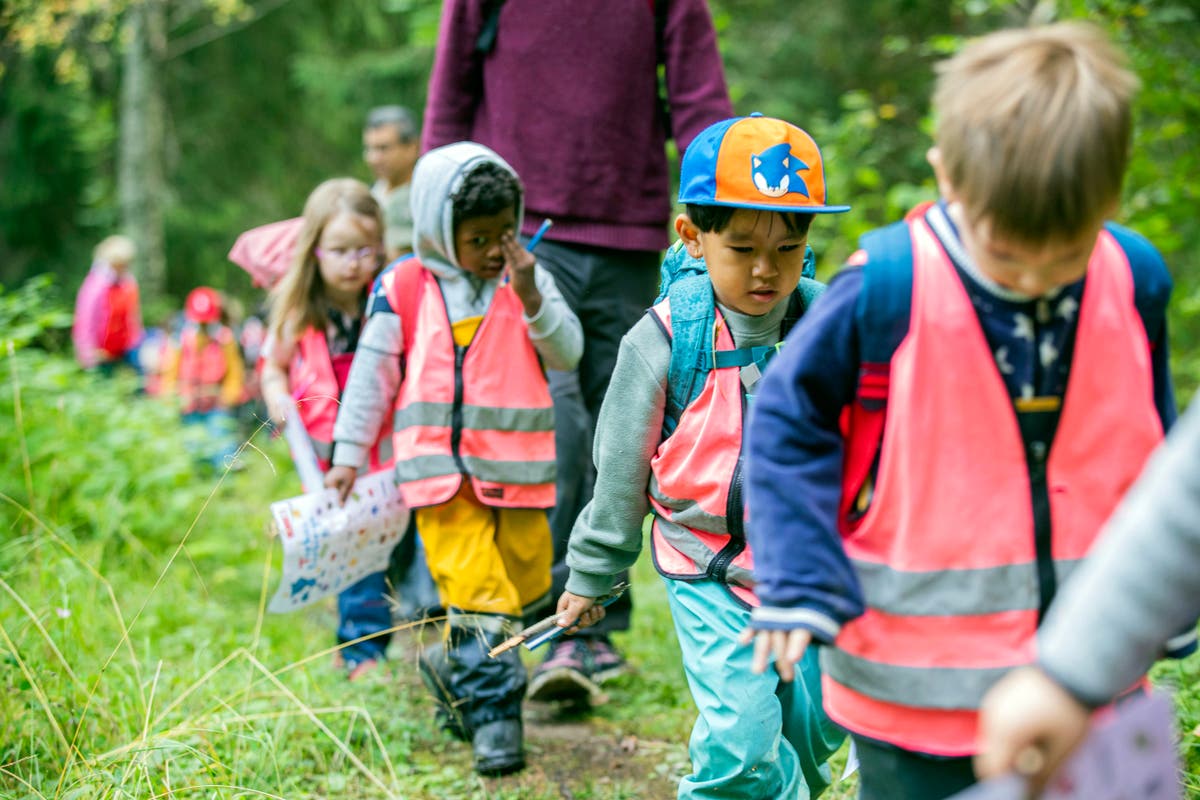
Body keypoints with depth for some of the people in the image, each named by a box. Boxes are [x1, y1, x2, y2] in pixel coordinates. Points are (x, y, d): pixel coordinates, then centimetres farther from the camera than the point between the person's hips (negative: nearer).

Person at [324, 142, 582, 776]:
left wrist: (532, 298, -16)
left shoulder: (528, 278, 5)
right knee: (476, 589, -10)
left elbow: (568, 353, -2)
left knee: (526, 586, 11)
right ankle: (493, 711, -4)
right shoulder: (404, 288, 0)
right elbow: (373, 372, 5)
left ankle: (454, 664, 34)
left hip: (517, 465, 3)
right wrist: (348, 452, 4)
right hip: (442, 465, -3)